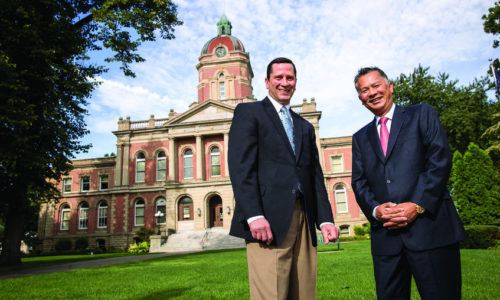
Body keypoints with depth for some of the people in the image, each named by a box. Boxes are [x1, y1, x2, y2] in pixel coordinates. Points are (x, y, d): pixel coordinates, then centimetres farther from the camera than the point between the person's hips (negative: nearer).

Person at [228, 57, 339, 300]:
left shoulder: (305, 127, 25)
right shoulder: (248, 112, 7)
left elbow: (316, 176, 19)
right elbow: (240, 167, -6)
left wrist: (325, 219, 6)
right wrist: (254, 215, -17)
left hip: (304, 221, 6)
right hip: (268, 219, -5)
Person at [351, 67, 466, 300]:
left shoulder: (422, 115, 9)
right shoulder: (360, 137, 19)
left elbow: (440, 160, -4)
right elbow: (359, 182, 11)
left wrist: (417, 205, -14)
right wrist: (375, 209, -8)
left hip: (430, 226, -3)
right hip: (385, 234, 3)